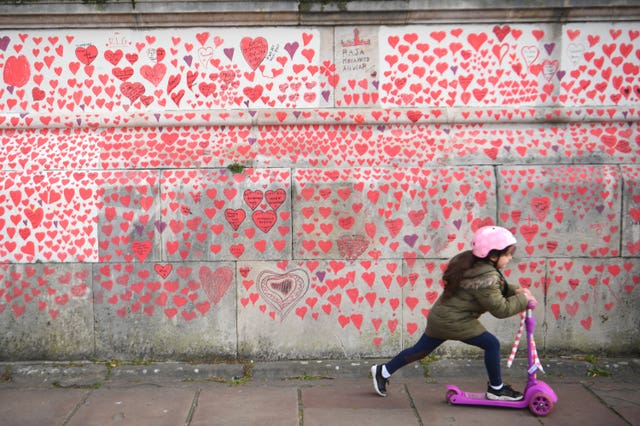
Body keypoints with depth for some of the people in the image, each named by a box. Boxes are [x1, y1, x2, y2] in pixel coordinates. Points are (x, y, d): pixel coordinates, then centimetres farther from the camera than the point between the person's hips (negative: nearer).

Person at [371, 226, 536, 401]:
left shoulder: (471, 262, 7)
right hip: (454, 321, -10)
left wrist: (514, 290, 9)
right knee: (492, 344, -2)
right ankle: (496, 389, 11)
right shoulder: (486, 278, -23)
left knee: (421, 350, 18)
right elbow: (500, 309, -19)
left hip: (441, 316, 10)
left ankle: (383, 372, 25)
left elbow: (495, 290, 22)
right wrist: (523, 300, -7)